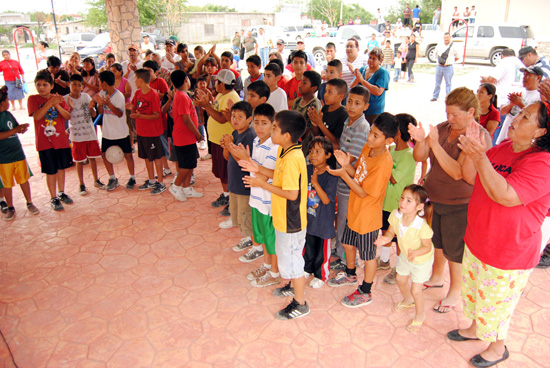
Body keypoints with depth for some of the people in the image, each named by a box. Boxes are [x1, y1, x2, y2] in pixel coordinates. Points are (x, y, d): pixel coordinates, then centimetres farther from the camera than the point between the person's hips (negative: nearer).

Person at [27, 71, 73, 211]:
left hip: (61, 139, 3)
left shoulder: (58, 98, 5)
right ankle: (53, 198, 16)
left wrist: (57, 105, -21)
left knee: (61, 167, 15)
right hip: (44, 142, -3)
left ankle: (61, 193, 33)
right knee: (51, 171, 2)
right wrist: (50, 102, -24)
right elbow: (37, 116, -19)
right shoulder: (33, 99, -4)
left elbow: (68, 116, -5)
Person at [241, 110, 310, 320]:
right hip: (284, 217, 10)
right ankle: (293, 286, 49)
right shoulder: (283, 151, 1)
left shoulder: (292, 159, -29)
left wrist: (262, 184, -24)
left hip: (290, 221, -10)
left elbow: (291, 194, -29)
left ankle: (300, 304, 23)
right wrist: (259, 169, 2)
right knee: (285, 254, 27)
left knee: (290, 260, 5)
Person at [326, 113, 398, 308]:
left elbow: (363, 192, -26)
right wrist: (347, 165, -15)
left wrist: (343, 174, -29)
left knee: (368, 255, 12)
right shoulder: (367, 148, -4)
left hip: (367, 216, -8)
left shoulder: (384, 163, -29)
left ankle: (365, 292, 33)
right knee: (348, 243, 26)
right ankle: (350, 275, 53)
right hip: (354, 209, 8)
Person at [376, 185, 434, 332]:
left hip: (422, 260, -6)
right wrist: (386, 238, -32)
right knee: (400, 279, 24)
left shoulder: (422, 226, -38)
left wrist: (415, 253, -45)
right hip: (405, 255, 6)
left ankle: (420, 315, 32)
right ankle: (408, 300, 57)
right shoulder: (396, 215, -24)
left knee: (415, 290, 1)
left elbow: (427, 247, -26)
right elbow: (391, 232, -10)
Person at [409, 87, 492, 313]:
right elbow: (419, 157, -4)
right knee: (436, 241, 22)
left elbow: (459, 173, -29)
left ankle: (455, 291, 32)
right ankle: (436, 278, 46)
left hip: (459, 205, -6)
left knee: (454, 249, 9)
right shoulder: (443, 128, -3)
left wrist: (435, 144, -34)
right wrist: (421, 141, -25)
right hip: (434, 198, 6)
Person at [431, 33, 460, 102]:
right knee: (437, 83, 10)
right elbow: (436, 54, 20)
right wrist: (439, 60, 13)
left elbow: (457, 57, 7)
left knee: (448, 83, 3)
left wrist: (450, 62, 6)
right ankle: (435, 97, 20)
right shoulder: (439, 45, 5)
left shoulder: (453, 47, -2)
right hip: (439, 67, 3)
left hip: (448, 67, -3)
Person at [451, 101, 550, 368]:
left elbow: (505, 196, -34)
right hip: (478, 239, 8)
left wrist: (480, 158, -35)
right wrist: (475, 150, -9)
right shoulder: (503, 148, 0)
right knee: (473, 290, 26)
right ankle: (475, 329, 52)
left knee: (495, 302, 13)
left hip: (508, 251, -8)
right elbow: (472, 177, 7)